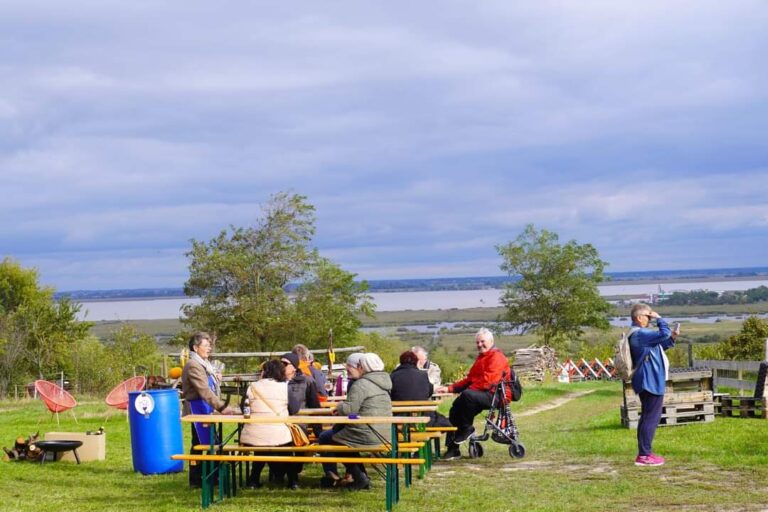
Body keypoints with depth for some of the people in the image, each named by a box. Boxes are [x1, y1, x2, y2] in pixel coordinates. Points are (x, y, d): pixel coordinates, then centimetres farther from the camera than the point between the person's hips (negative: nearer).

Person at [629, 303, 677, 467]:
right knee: (651, 417, -8)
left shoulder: (640, 334, 15)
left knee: (647, 417, 15)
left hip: (649, 381, 11)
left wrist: (671, 338, 16)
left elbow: (658, 347, 28)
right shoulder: (640, 333, -19)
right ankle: (644, 455, -7)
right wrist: (659, 318, -9)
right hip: (651, 381, -11)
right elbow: (664, 334, -24)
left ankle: (644, 453, 20)